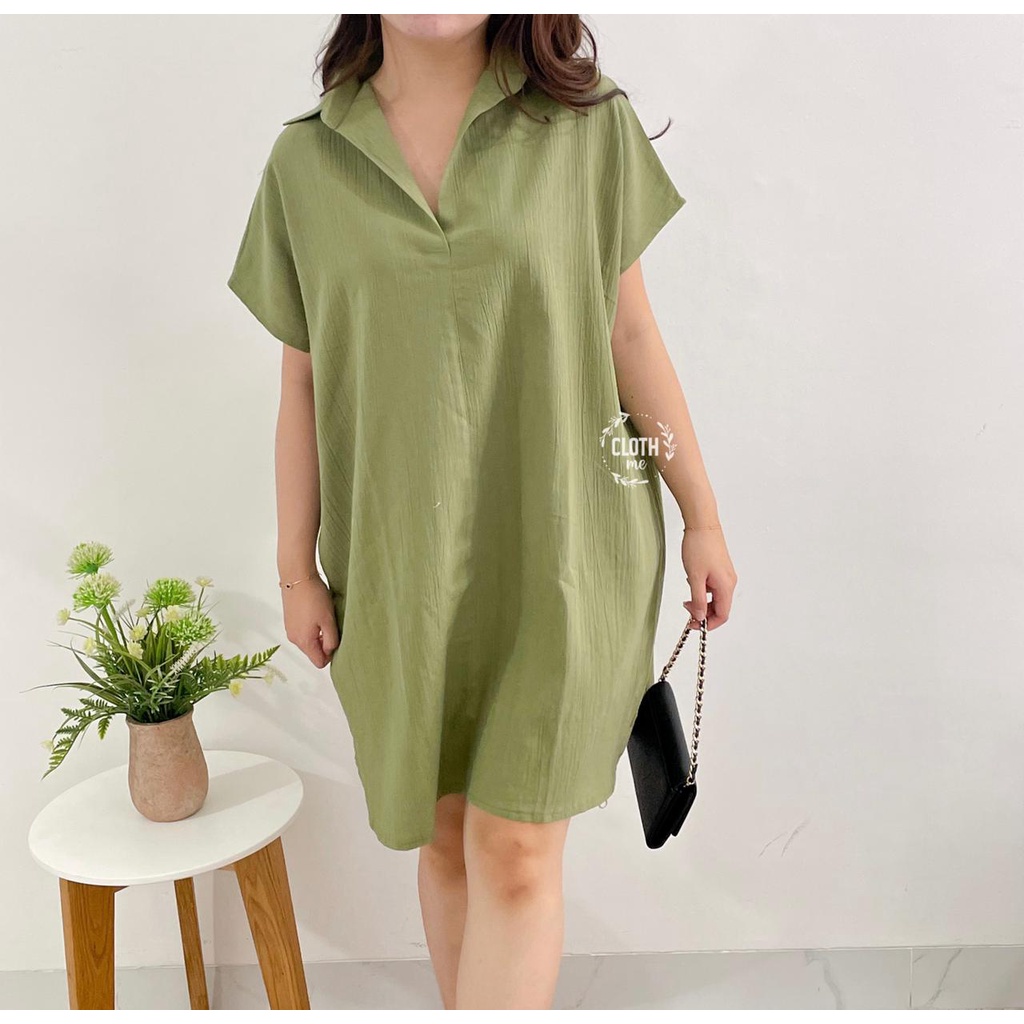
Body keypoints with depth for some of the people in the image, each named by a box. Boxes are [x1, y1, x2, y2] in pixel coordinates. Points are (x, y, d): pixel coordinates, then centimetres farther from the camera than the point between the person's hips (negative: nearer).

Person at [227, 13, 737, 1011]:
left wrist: (702, 515, 5)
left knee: (515, 850, -1)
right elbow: (303, 382, 5)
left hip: (559, 548, -1)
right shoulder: (303, 159, 2)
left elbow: (629, 333, 3)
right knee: (446, 833, 15)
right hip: (400, 563, 2)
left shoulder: (589, 123, -1)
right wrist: (296, 568, 7)